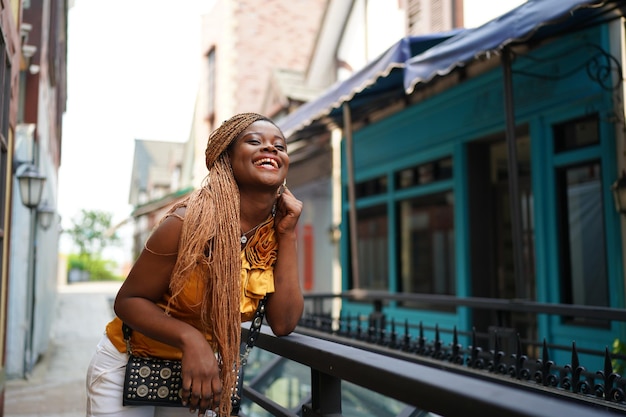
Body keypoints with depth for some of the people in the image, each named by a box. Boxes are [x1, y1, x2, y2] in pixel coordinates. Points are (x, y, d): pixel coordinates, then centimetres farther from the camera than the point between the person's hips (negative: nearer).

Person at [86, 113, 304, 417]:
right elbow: (127, 301, -19)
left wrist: (288, 234, -20)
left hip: (201, 370, 4)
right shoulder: (190, 222, -24)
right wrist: (189, 338, -36)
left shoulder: (276, 231, -9)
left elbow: (283, 324, -16)